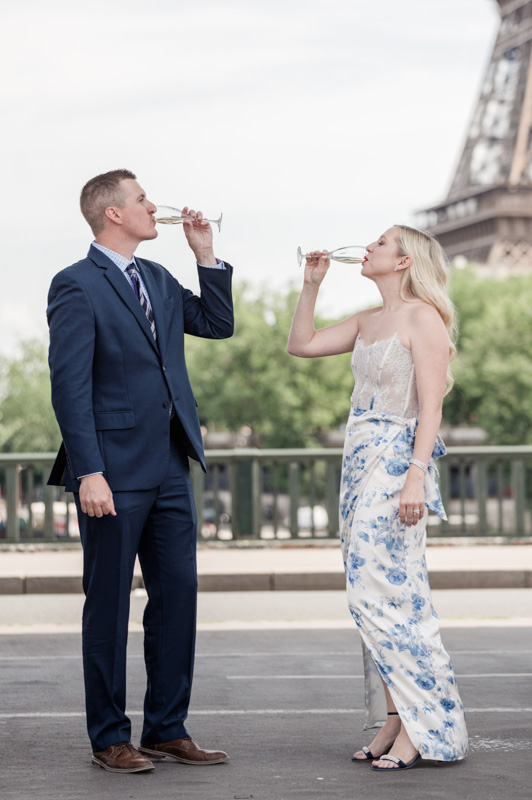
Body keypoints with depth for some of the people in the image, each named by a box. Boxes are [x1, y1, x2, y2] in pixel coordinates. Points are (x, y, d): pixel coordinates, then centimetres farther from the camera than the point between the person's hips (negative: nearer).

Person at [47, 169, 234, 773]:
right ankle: (110, 739, 11)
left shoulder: (157, 280, 15)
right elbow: (69, 384, -14)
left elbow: (218, 324, 21)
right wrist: (88, 472, -20)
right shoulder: (77, 285, -9)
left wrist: (205, 253, 11)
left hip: (169, 471, 8)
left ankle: (167, 729, 18)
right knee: (108, 606, 2)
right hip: (114, 473, -7)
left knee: (177, 596, 8)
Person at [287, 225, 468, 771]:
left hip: (397, 461, -8)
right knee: (374, 595, 6)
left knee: (385, 593, -12)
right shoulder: (368, 321, 15)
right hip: (360, 461, 8)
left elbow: (431, 405, -13)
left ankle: (424, 727, -7)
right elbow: (301, 344, 22)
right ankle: (392, 722, 9)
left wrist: (416, 477, -21)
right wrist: (312, 284, 14)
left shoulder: (423, 317, -8)